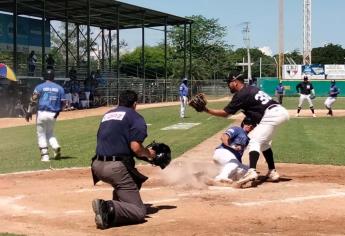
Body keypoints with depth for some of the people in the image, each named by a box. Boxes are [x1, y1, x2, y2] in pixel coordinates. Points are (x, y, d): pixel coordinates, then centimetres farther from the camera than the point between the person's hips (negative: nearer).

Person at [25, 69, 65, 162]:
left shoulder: (40, 87, -1)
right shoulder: (59, 88, 8)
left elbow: (33, 100, -9)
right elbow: (62, 103, 7)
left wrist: (29, 112, -5)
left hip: (42, 113, -3)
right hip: (53, 115, 3)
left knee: (41, 134, 7)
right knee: (50, 133, 20)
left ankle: (45, 155, 1)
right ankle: (56, 146, -7)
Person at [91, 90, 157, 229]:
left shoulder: (107, 115, 21)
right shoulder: (135, 117, 1)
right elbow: (135, 147, -13)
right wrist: (149, 153, 9)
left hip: (97, 166, 7)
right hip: (116, 167, -7)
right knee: (139, 211, -3)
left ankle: (117, 204, 14)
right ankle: (109, 209, -28)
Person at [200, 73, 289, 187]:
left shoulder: (241, 95, -6)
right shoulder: (251, 89, 20)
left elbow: (225, 113, -7)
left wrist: (207, 110, -4)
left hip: (270, 115, -10)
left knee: (254, 142, -13)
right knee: (264, 142, 22)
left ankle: (252, 171, -33)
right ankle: (272, 172, 23)